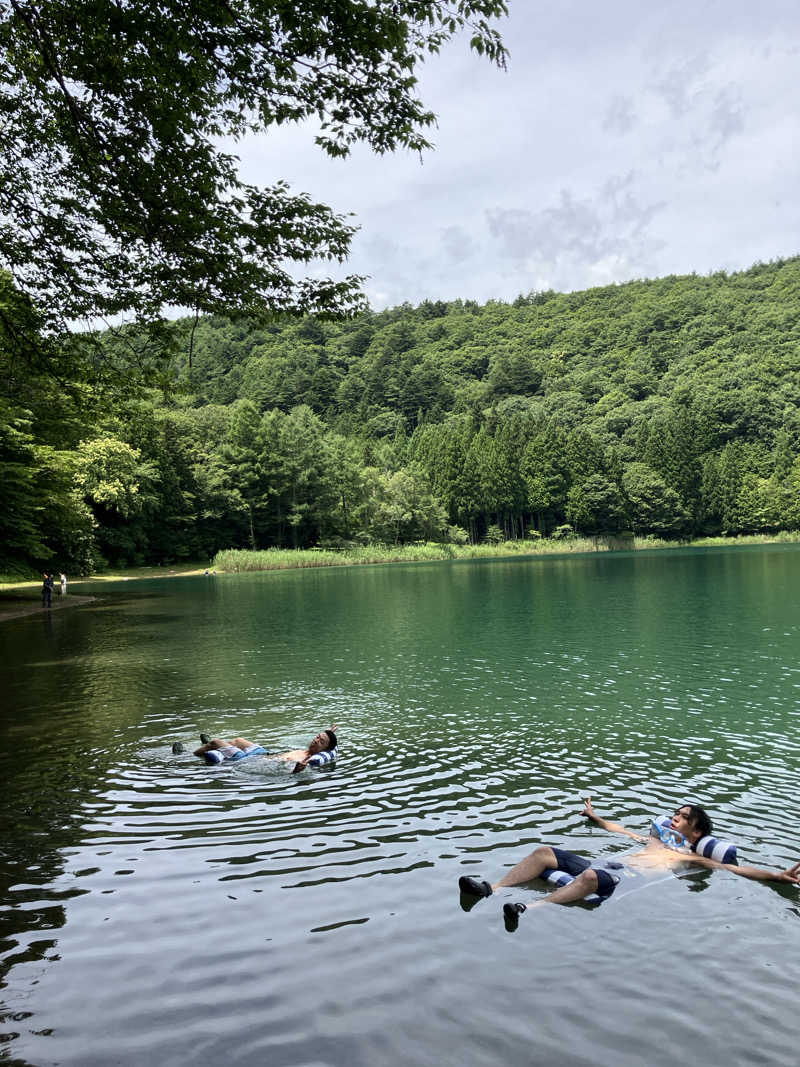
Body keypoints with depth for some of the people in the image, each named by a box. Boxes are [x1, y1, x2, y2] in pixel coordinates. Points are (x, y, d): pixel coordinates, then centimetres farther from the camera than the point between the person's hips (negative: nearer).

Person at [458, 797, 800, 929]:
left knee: (590, 877, -42)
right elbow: (618, 828, 46)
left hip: (627, 879, -7)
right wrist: (594, 816, 58)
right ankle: (492, 888, -22)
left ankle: (529, 909, -56)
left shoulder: (691, 857, 16)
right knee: (544, 852, -12)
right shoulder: (654, 838, 33)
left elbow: (734, 869, 7)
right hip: (603, 864, 7)